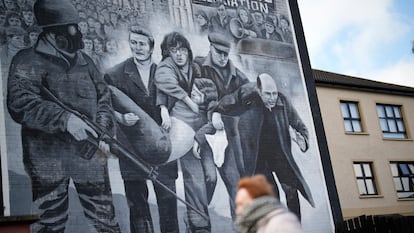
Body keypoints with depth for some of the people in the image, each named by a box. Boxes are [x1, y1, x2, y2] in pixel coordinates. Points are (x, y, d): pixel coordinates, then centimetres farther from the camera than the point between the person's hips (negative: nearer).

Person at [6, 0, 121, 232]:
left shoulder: (84, 61, 13)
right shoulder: (28, 61, -3)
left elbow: (104, 98, 17)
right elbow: (20, 104, -15)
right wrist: (64, 119, -25)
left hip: (90, 153, 4)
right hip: (49, 156, -4)